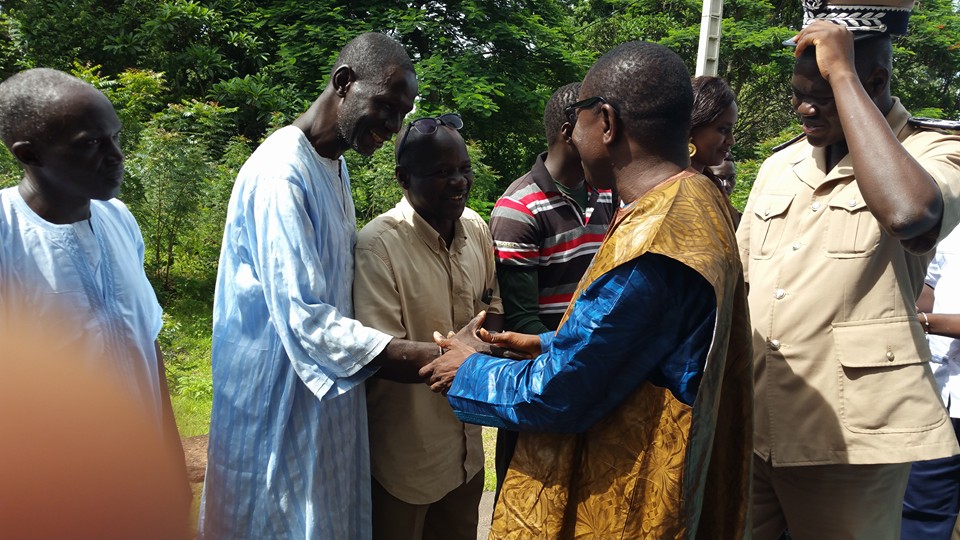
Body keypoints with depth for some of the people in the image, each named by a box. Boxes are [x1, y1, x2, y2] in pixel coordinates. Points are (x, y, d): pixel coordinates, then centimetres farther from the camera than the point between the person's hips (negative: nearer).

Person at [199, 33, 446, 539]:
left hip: (323, 389, 9)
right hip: (280, 399, -9)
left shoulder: (335, 165, 8)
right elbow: (303, 317, -27)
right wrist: (418, 357, -31)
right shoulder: (281, 172, -21)